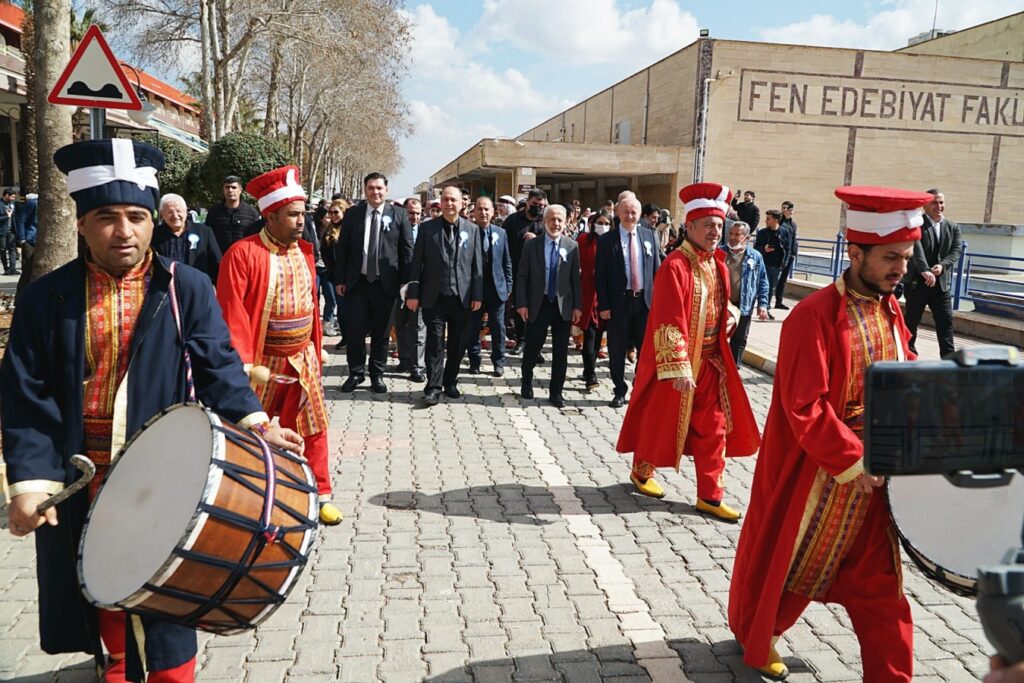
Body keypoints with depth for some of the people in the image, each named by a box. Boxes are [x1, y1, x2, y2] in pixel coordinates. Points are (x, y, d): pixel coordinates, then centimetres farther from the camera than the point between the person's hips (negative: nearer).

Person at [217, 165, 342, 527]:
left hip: (302, 360, 5)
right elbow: (231, 312, -18)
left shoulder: (304, 252, 5)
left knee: (311, 428, 8)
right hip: (261, 363, -5)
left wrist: (316, 348, 13)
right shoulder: (242, 253, -15)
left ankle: (318, 496, 20)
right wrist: (242, 363, -21)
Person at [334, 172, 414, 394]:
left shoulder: (399, 215, 0)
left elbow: (407, 249, 0)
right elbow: (342, 248, 6)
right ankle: (356, 373, 20)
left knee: (381, 332, 8)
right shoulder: (352, 214, 5)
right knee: (355, 330, 4)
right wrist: (340, 279, 2)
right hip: (357, 281, 1)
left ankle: (377, 375, 22)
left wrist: (405, 281, -5)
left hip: (385, 283, -1)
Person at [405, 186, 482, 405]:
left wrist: (477, 295, 0)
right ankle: (433, 387, 5)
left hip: (462, 298, 2)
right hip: (434, 297, -2)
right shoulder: (427, 228, 2)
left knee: (458, 345, 9)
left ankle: (450, 383, 25)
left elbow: (477, 265, 5)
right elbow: (417, 263, 1)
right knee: (434, 344, -1)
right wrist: (413, 293, -4)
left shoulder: (472, 229, 6)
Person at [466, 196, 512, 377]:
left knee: (498, 328, 7)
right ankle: (474, 362, 21)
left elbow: (507, 262, 9)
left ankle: (498, 362, 19)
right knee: (472, 328, 7)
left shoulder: (501, 233, 5)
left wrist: (508, 286, 4)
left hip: (497, 288, 2)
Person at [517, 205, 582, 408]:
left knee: (560, 352, 5)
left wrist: (577, 306, -2)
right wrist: (522, 303, -7)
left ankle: (556, 392, 16)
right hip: (538, 304, -1)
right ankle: (527, 383, 29)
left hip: (563, 305, 1)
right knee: (532, 347, 5)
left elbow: (576, 278, 3)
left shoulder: (572, 247, 2)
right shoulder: (532, 245, 1)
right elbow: (522, 277, 1)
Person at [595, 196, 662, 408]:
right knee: (617, 351, 6)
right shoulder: (606, 239, -3)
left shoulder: (649, 236, 5)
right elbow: (600, 275, -4)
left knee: (646, 349, 8)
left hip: (645, 301, 2)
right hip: (619, 301, -2)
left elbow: (657, 269, 8)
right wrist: (603, 305, -9)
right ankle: (620, 392, 21)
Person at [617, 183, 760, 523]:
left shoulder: (718, 264, 6)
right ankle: (642, 472, 35)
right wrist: (679, 368, -28)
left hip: (711, 361, 7)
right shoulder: (675, 266, -19)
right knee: (661, 419, 11)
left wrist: (729, 316, 1)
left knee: (713, 428, 9)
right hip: (677, 361, -7)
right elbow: (669, 322, -25)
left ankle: (710, 496, 18)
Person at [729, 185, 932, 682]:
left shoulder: (891, 311, 3)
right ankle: (753, 635, 40)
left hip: (875, 474, 6)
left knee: (879, 582, 13)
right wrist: (855, 461, -22)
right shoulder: (814, 316, -20)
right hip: (814, 474, -6)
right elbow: (805, 408, -23)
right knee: (785, 562, 15)